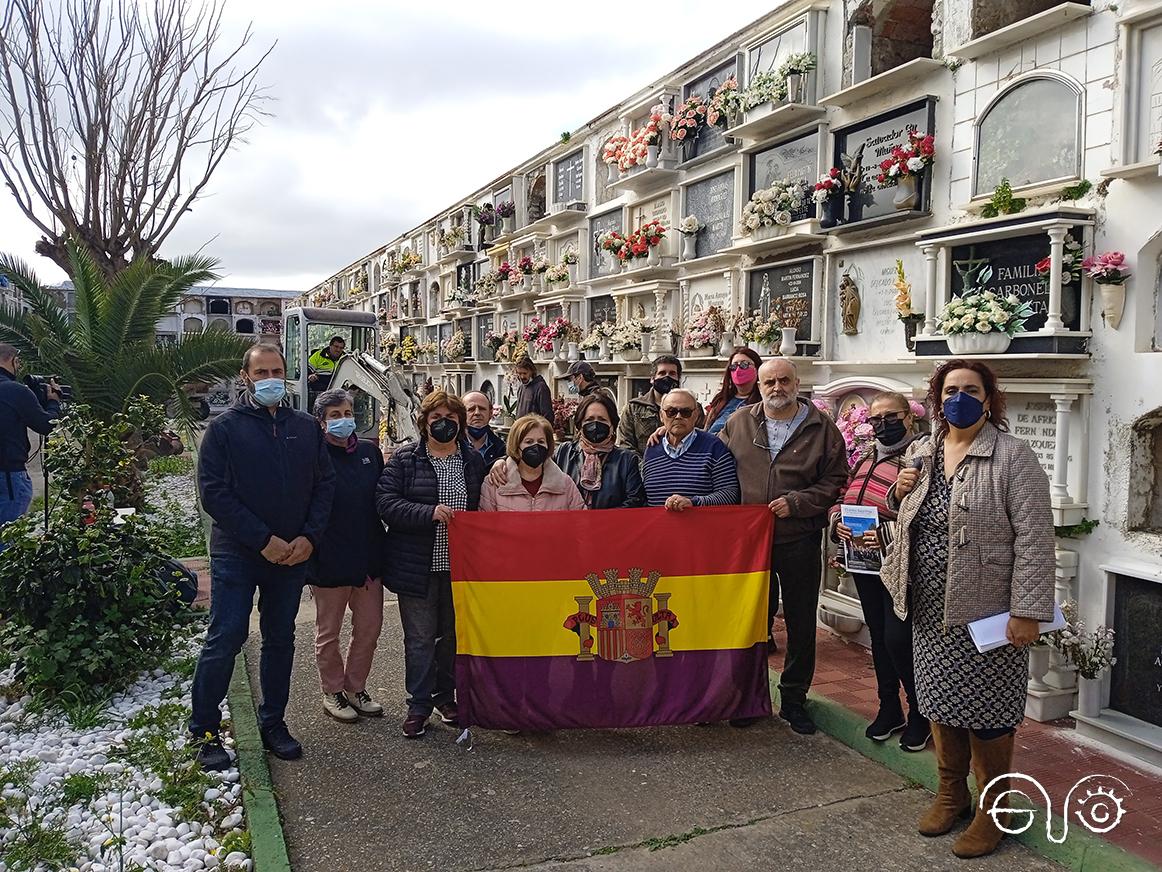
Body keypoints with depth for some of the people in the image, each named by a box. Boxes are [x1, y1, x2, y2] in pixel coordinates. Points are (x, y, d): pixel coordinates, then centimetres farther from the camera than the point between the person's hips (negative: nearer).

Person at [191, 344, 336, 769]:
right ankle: (203, 731, 13)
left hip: (293, 555, 4)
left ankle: (273, 723, 26)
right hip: (237, 555, -4)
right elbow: (214, 492, -10)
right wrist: (263, 539, -16)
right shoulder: (225, 427, -4)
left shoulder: (307, 427, 7)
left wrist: (309, 536, -8)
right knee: (224, 640, -2)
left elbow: (325, 483, 7)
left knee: (281, 640, 13)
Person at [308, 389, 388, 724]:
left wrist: (381, 547, 6)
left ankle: (356, 688, 32)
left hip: (369, 557, 5)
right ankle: (333, 693, 30)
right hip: (329, 559, -5)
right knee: (328, 633, 12)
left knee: (369, 627, 14)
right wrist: (311, 554, -15)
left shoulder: (370, 452, 3)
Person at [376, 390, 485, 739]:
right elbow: (385, 501, -12)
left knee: (453, 634, 14)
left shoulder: (474, 461, 8)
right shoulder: (404, 459, -3)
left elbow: (484, 508, 15)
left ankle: (446, 696, 31)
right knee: (420, 637, 4)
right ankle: (419, 704, 17)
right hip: (417, 564, -3)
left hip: (460, 565, 3)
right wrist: (429, 513, -23)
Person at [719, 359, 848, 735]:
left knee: (801, 625, 8)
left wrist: (796, 502, -12)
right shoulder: (739, 423, 4)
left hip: (800, 543, -1)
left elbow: (835, 480, -2)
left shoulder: (822, 428, -1)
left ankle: (794, 699, 24)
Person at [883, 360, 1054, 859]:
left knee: (985, 711, 5)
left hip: (985, 611, -6)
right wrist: (901, 491, -1)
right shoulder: (920, 453, 8)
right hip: (932, 610, 6)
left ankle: (993, 810, 24)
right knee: (941, 701, 16)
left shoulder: (1013, 456, -11)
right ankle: (950, 792, 35)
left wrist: (1026, 611, -20)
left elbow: (1034, 538, -16)